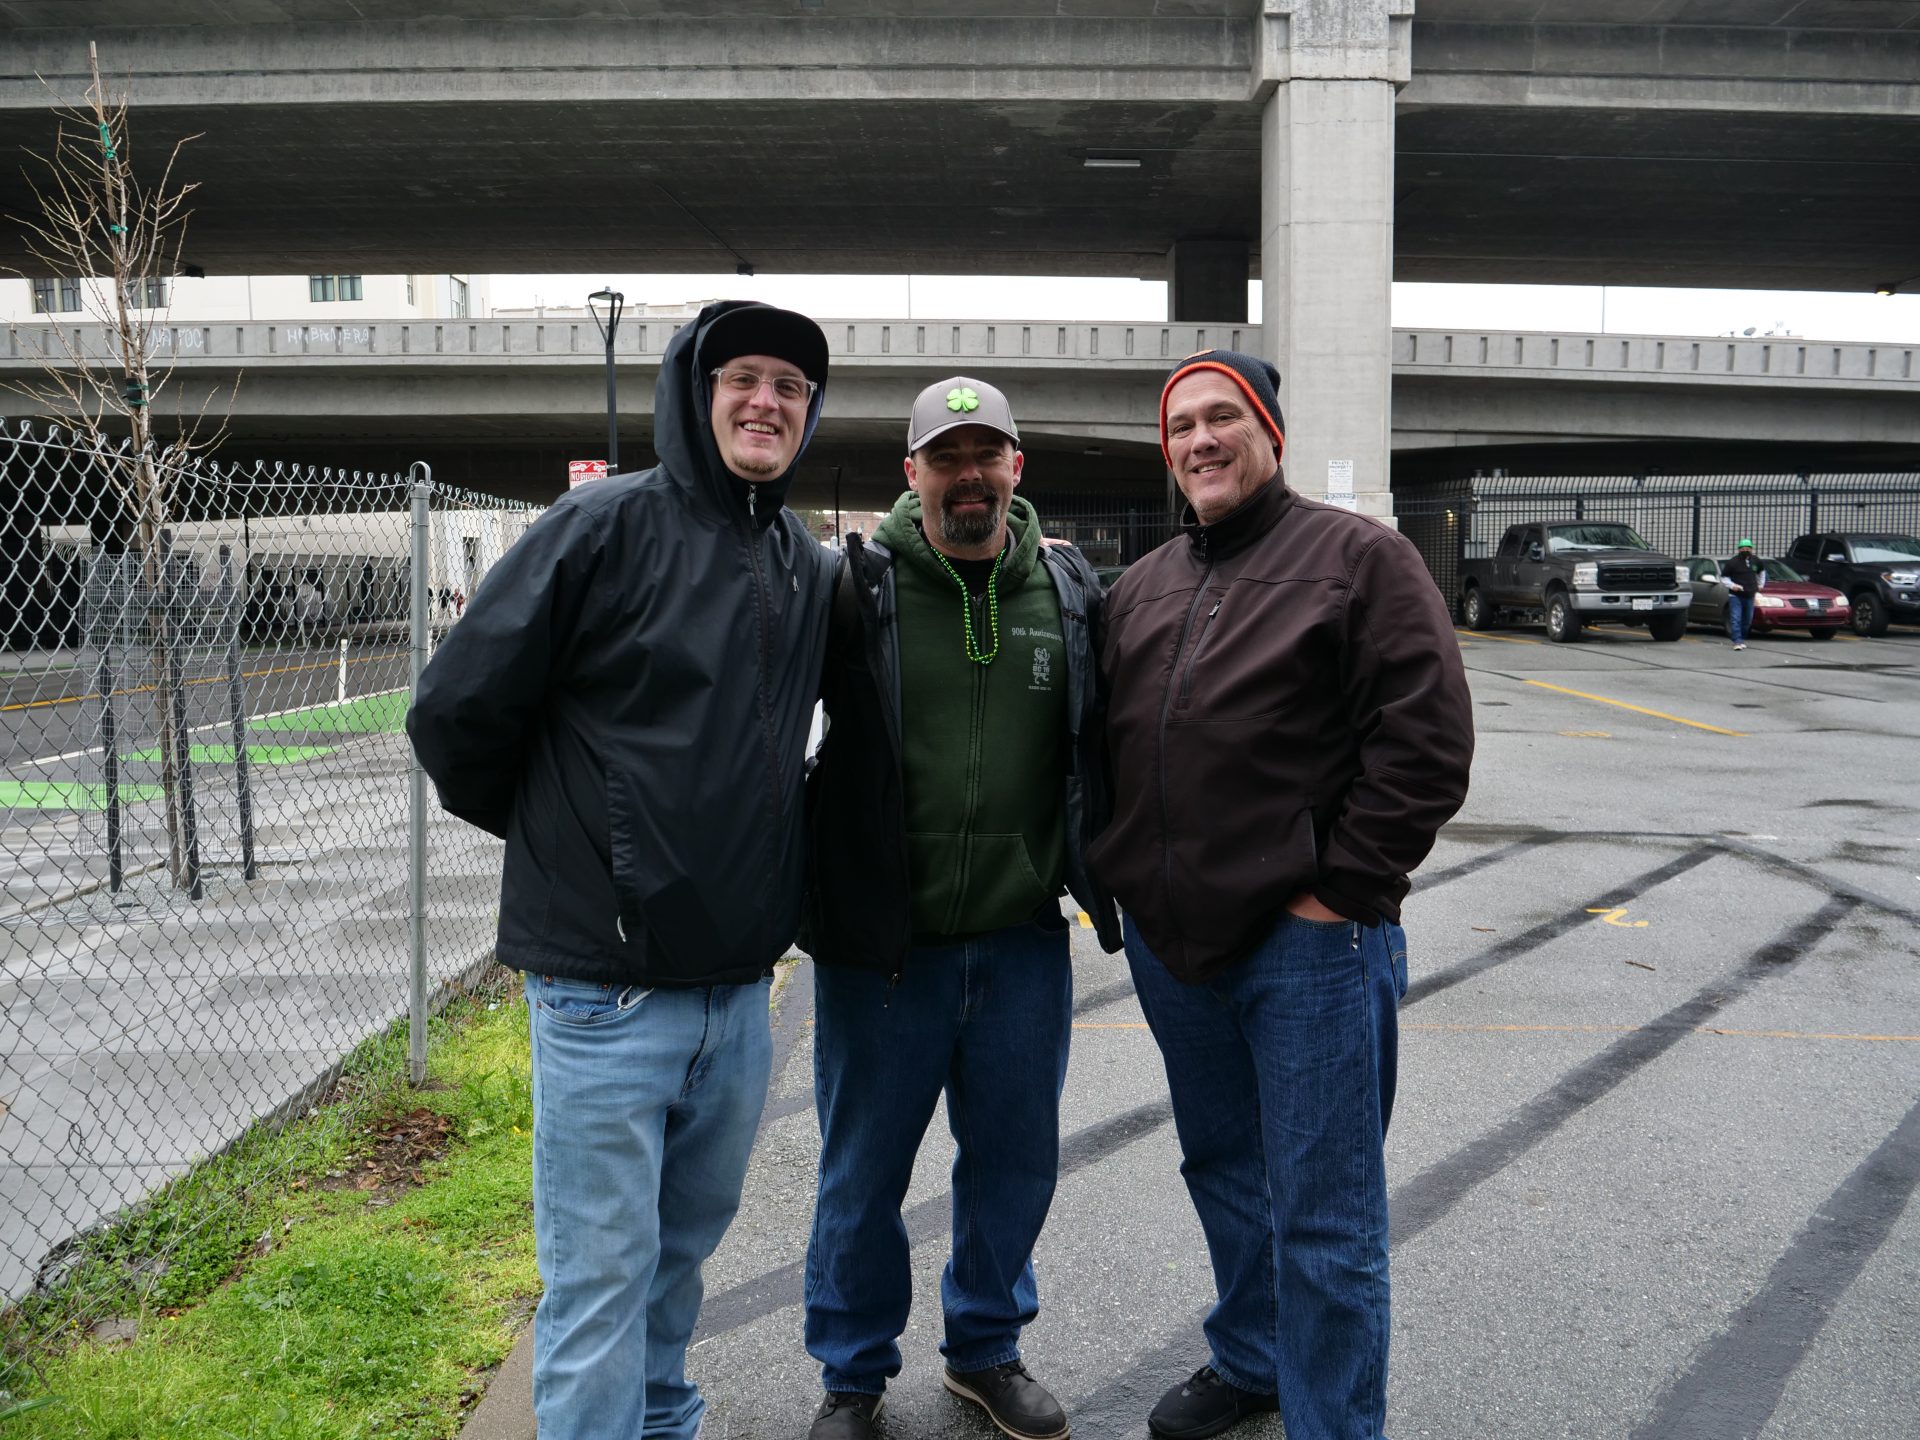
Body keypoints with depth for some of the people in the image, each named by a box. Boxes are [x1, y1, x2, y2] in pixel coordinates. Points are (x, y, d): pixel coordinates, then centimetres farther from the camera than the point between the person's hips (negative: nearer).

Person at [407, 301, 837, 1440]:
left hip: (740, 989, 6)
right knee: (601, 1283, 4)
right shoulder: (605, 527, -11)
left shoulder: (811, 570, 9)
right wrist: (557, 834, 4)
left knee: (686, 1244, 22)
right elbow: (458, 713, -9)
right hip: (608, 987, -6)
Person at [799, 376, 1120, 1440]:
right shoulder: (855, 588, -8)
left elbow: (1108, 743, 14)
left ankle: (988, 1350, 41)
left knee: (1015, 1163, 17)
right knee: (863, 1173, 12)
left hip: (1024, 943, 3)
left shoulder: (1072, 594, 2)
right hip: (881, 946, -3)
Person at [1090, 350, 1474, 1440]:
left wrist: (1340, 889, -14)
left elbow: (1428, 738, -12)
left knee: (1323, 1216, 2)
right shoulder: (1143, 586, 14)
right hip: (1171, 939, 7)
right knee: (1223, 1171, 22)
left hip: (1309, 941, -6)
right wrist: (1119, 877, 8)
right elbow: (1107, 745, 19)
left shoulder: (1359, 555, -5)